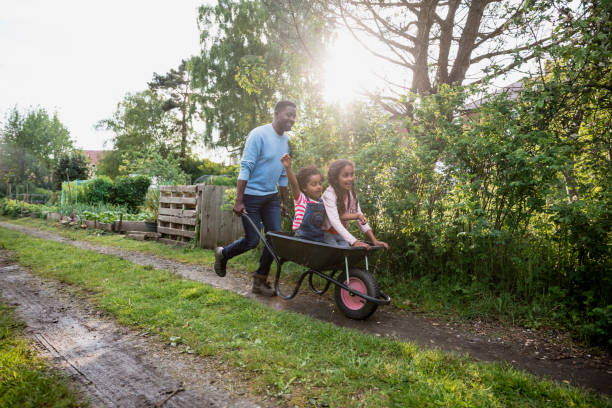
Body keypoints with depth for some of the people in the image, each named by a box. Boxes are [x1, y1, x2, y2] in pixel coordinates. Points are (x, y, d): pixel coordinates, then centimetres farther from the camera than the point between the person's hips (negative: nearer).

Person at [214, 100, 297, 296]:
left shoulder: (286, 140, 11)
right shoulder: (259, 134, -14)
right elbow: (245, 168, -17)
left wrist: (284, 202, 19)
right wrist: (238, 201, -20)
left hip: (271, 196, 7)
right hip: (251, 196, -7)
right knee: (252, 241, -2)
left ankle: (260, 280, 15)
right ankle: (222, 254, 28)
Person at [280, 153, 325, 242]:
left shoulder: (321, 202, 8)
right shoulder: (301, 199, -7)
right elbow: (294, 184, -25)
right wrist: (288, 168, -40)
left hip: (319, 239, 5)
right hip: (302, 239, -5)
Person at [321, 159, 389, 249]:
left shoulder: (351, 194, -3)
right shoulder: (329, 194, -23)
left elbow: (360, 216, -3)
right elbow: (335, 222, -34)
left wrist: (374, 240, -14)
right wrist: (354, 242, -43)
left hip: (341, 234, 5)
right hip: (326, 234, -5)